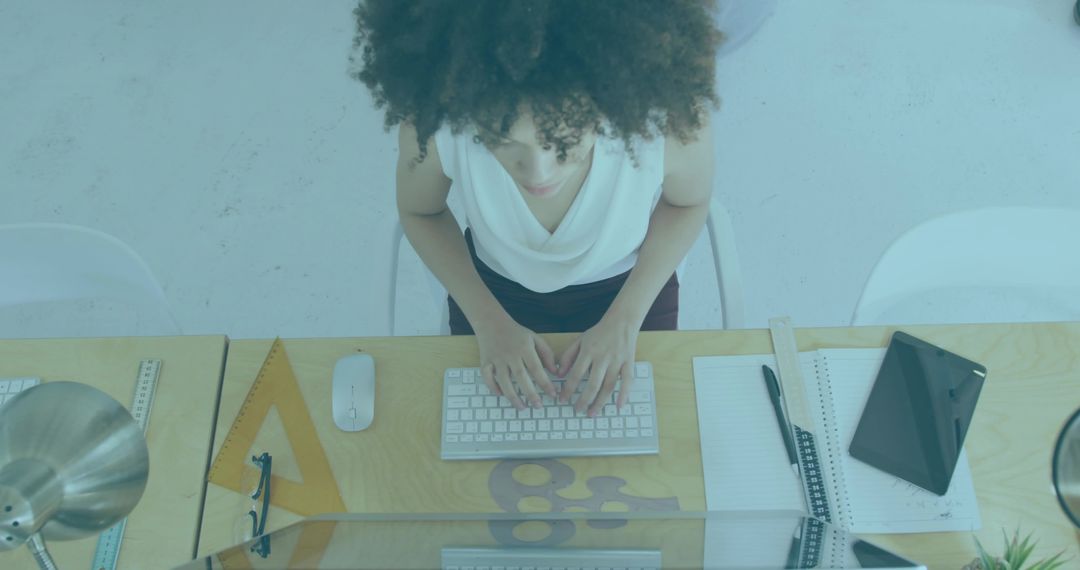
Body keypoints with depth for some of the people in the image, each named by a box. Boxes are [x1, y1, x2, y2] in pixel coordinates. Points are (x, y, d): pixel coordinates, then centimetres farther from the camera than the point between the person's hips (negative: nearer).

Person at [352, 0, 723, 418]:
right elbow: (419, 211, -10)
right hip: (496, 289, 1)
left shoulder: (669, 112, -36)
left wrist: (626, 317, -18)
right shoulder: (433, 117, -34)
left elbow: (689, 201, -11)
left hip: (628, 286, 0)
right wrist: (489, 319, -17)